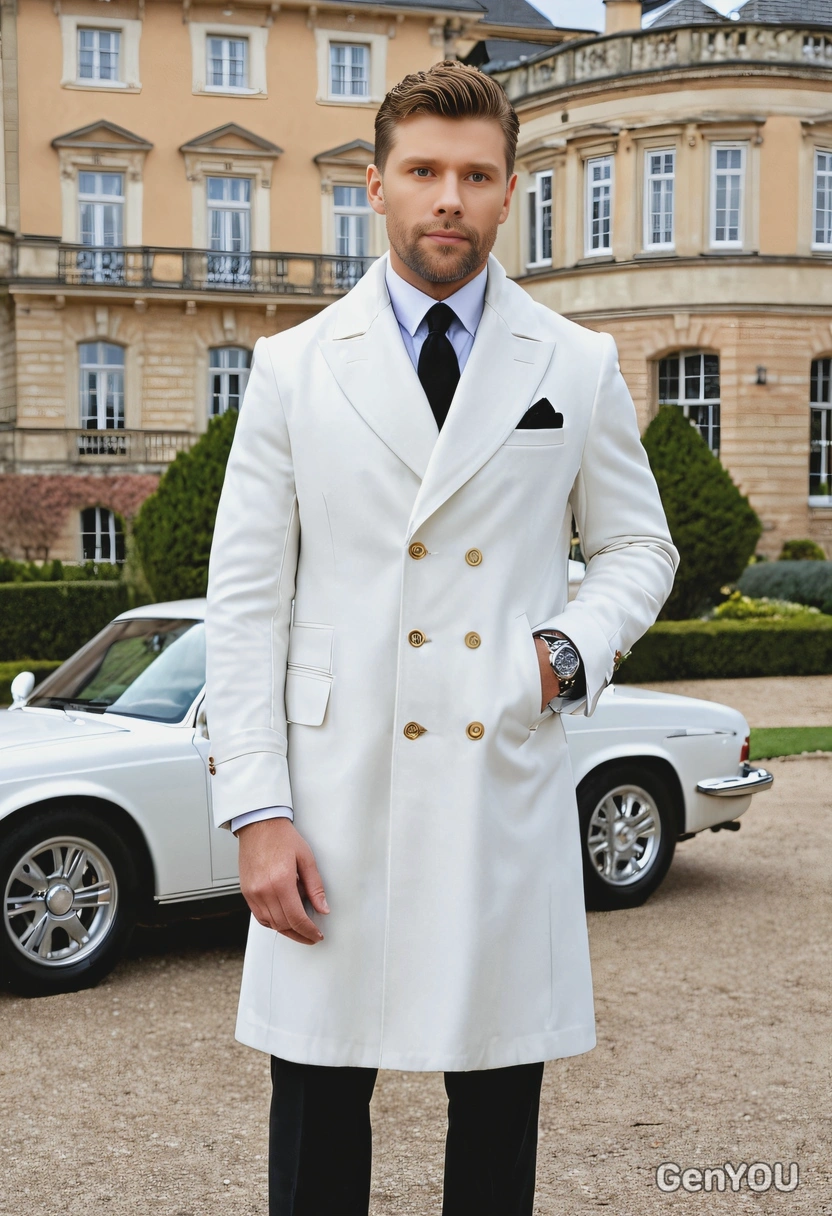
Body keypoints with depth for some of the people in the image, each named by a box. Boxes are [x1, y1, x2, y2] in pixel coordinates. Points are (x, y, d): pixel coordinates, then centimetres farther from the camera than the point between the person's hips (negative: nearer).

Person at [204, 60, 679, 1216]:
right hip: (337, 785, 0)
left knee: (500, 1098, 9)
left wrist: (576, 648, -5)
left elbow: (639, 545, 17)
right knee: (318, 1092, 6)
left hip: (510, 784, 1)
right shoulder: (293, 367, 5)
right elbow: (246, 597, 2)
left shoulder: (579, 367, 8)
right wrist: (256, 809, -6)